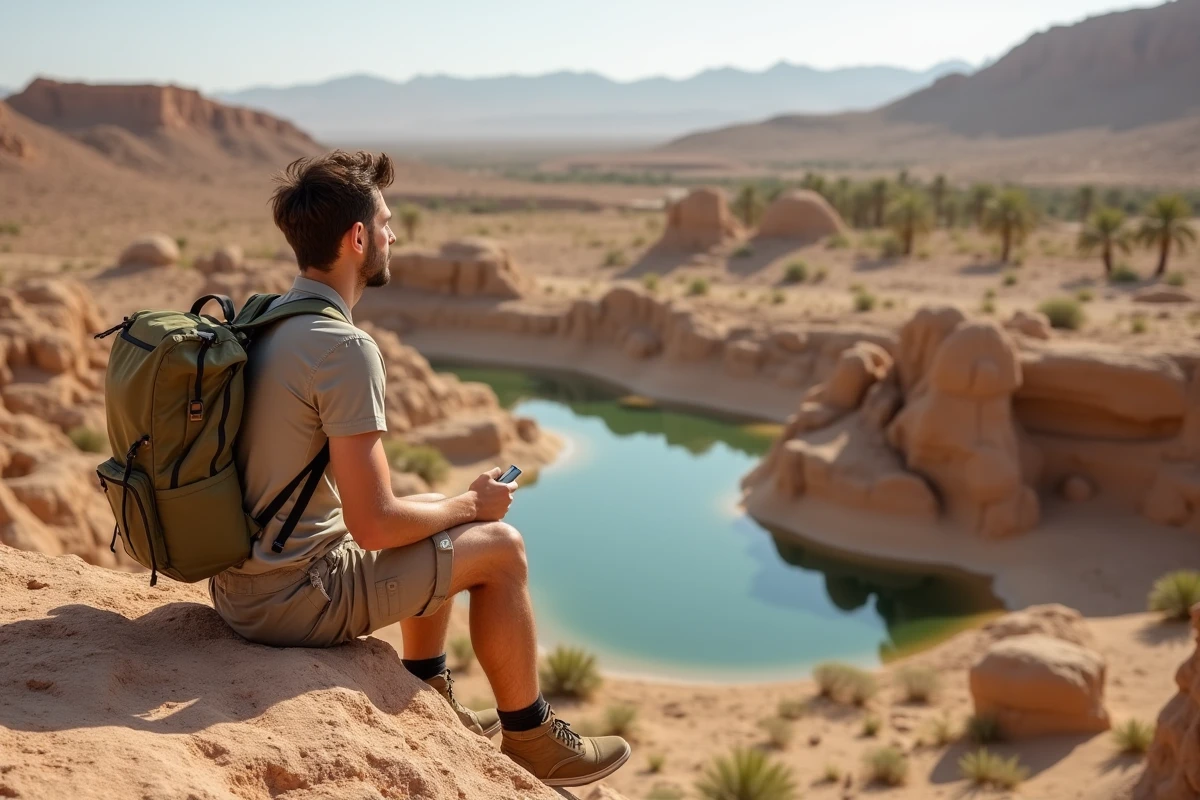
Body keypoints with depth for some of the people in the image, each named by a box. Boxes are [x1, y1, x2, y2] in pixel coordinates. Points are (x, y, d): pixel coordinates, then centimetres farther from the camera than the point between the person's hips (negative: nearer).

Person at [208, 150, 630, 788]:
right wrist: (471, 505, -5)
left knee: (435, 515, 26)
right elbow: (374, 524, -24)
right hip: (294, 602, -9)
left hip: (238, 581, 9)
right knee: (499, 546, 3)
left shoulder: (261, 322, 6)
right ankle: (530, 740, 19)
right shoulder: (344, 347, -23)